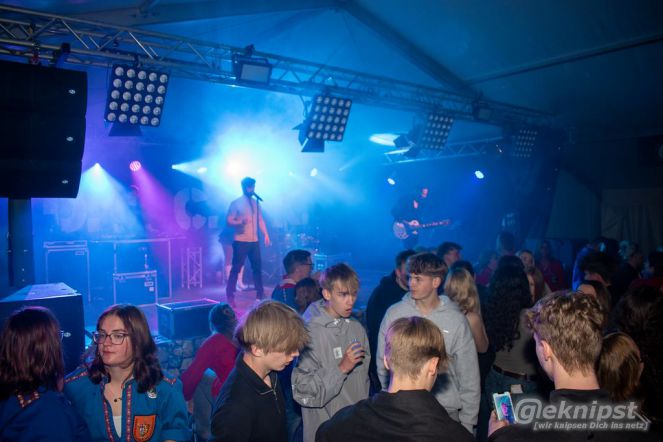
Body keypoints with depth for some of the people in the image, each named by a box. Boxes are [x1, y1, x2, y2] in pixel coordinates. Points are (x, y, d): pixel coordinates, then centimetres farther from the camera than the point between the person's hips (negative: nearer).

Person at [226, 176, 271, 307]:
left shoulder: (256, 203, 13)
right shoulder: (236, 203, -4)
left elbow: (260, 220, 16)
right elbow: (229, 220, -8)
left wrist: (266, 235, 7)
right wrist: (240, 222, -26)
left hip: (254, 241, 6)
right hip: (240, 241, -5)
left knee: (257, 267, 10)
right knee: (236, 268, -4)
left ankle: (260, 294, 21)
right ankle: (230, 296, 3)